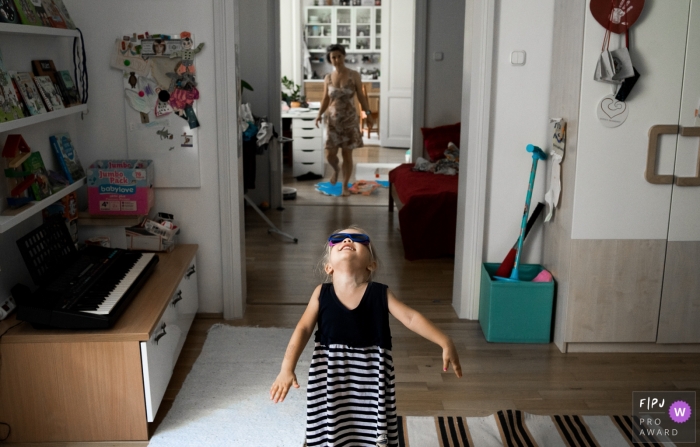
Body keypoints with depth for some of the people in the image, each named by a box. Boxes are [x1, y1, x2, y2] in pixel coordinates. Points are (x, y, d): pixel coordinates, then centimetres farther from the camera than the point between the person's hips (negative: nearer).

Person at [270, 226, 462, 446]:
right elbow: (303, 329, -8)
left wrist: (445, 343, -20)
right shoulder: (322, 294, -3)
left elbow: (412, 318, -9)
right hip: (331, 379, 0)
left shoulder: (380, 293, -5)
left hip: (371, 379, 0)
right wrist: (287, 368, -20)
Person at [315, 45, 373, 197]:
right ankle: (336, 170, 35)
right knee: (331, 154, -1)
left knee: (347, 154, 1)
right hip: (333, 120, 2)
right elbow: (326, 99, 9)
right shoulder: (328, 78, 2)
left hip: (350, 119, -2)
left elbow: (361, 96, 1)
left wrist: (368, 113, -5)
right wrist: (320, 114, -4)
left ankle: (345, 185, 15)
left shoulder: (354, 75, -4)